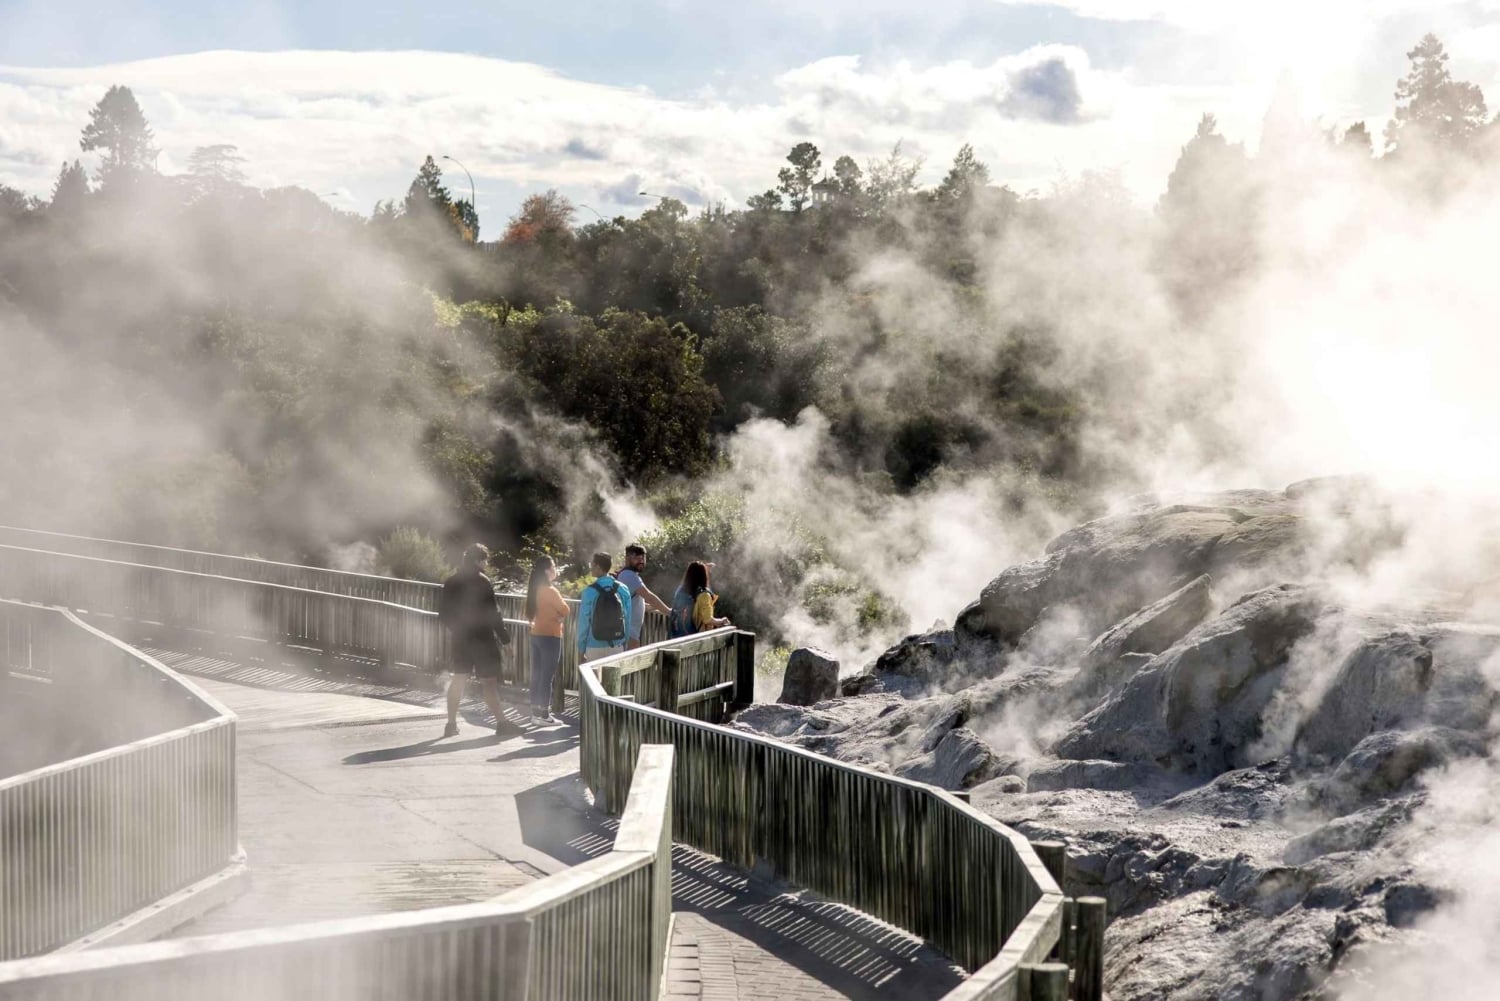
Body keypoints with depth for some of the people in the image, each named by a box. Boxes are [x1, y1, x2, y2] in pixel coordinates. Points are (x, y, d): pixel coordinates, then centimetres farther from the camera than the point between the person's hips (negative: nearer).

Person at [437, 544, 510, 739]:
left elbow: (443, 613, 11)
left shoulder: (450, 583, 6)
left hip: (460, 638, 6)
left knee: (459, 679, 11)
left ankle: (452, 723, 11)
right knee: (489, 681, -3)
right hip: (483, 638, -6)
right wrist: (505, 637, -8)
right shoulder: (482, 582, -14)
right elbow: (492, 613, -15)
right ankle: (501, 723, -3)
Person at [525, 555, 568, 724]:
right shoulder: (550, 591, -18)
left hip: (536, 634, 8)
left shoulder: (534, 589, 6)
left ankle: (536, 711, 16)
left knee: (537, 674, 11)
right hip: (550, 636, -8)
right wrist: (559, 618, 11)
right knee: (547, 676, -3)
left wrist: (554, 616, 7)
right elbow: (565, 610, -10)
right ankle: (544, 714, -2)